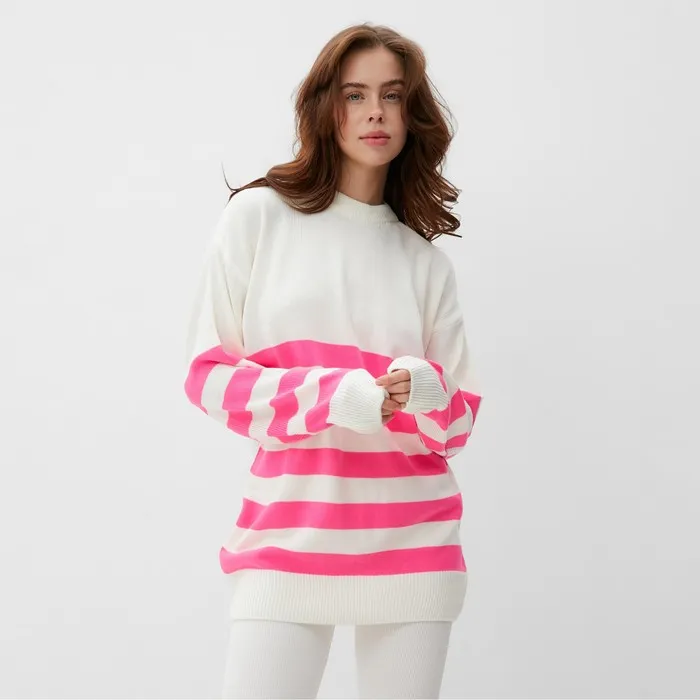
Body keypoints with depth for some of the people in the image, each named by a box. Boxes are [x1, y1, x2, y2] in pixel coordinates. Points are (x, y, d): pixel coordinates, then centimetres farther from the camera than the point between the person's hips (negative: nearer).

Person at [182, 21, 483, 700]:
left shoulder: (426, 259, 10)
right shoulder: (258, 215, 3)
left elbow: (461, 417, 10)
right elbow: (207, 372, 0)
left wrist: (423, 391, -14)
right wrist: (334, 396, -14)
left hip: (413, 539, 2)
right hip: (287, 534, -2)